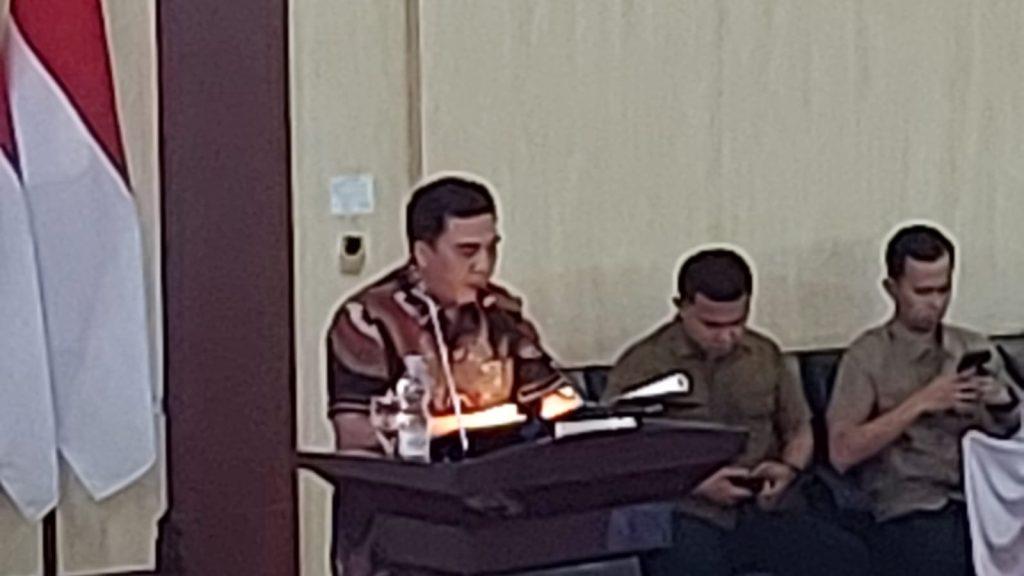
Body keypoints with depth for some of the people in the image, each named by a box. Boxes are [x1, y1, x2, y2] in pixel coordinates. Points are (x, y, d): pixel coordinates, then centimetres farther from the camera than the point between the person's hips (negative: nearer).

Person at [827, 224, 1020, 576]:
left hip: (979, 500, 4)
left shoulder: (975, 349, 16)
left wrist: (1003, 404, -3)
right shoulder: (868, 356, 2)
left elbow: (1011, 432, 18)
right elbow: (841, 453, -8)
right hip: (907, 514, -4)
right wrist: (919, 403, -11)